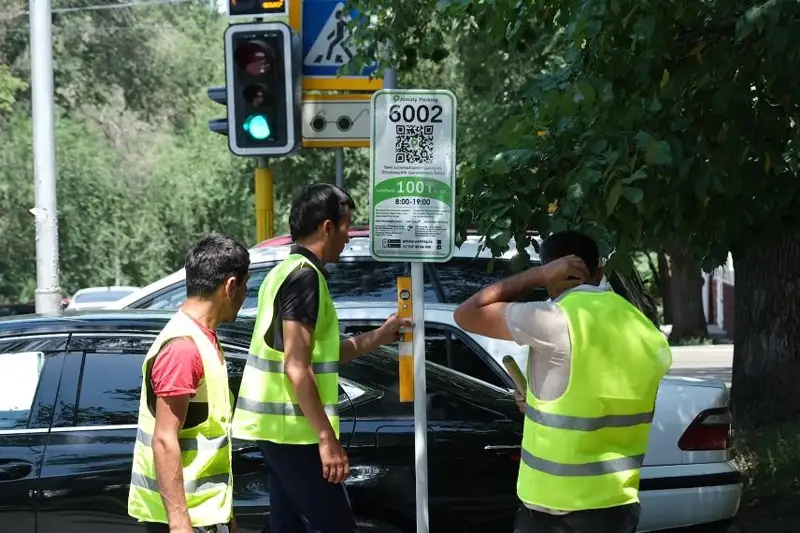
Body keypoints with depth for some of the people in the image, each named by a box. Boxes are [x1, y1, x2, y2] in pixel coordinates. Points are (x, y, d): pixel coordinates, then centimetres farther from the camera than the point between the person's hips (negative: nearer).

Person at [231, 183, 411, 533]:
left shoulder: (285, 271, 16)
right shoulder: (306, 276, -15)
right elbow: (297, 369, -21)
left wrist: (377, 337, 26)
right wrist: (327, 438, -21)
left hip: (277, 427, 10)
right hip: (295, 430, -10)